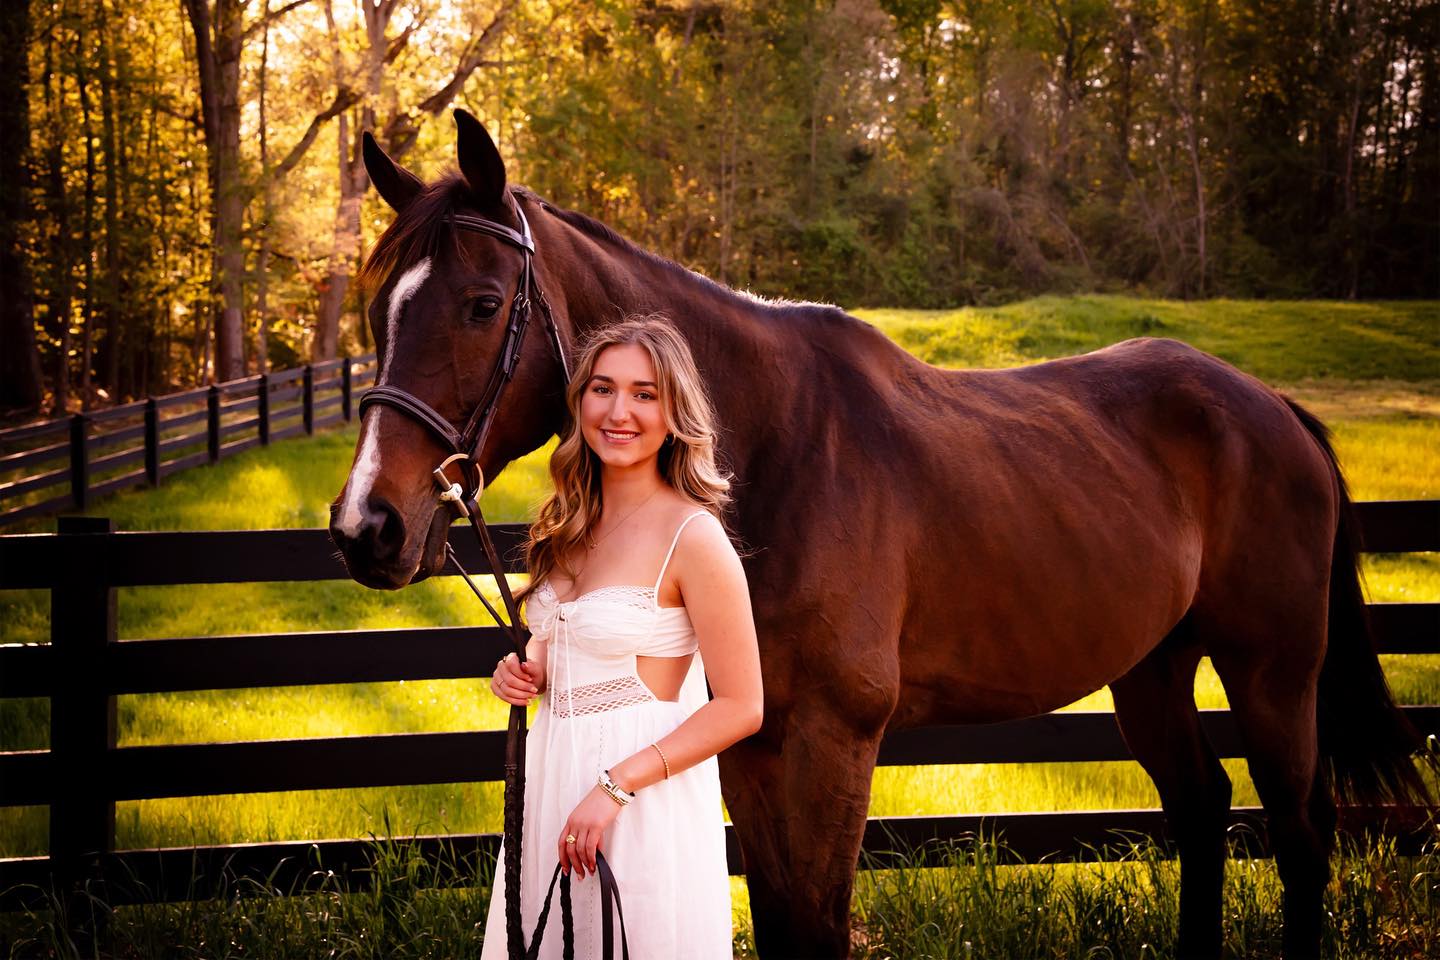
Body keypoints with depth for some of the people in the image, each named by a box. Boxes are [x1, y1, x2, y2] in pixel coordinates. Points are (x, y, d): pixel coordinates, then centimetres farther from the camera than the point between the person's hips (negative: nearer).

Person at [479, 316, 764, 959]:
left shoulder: (692, 537, -16)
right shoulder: (572, 522, 6)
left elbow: (741, 708, -16)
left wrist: (618, 784, -22)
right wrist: (524, 671, 0)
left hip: (646, 802, -7)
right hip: (552, 778, 7)